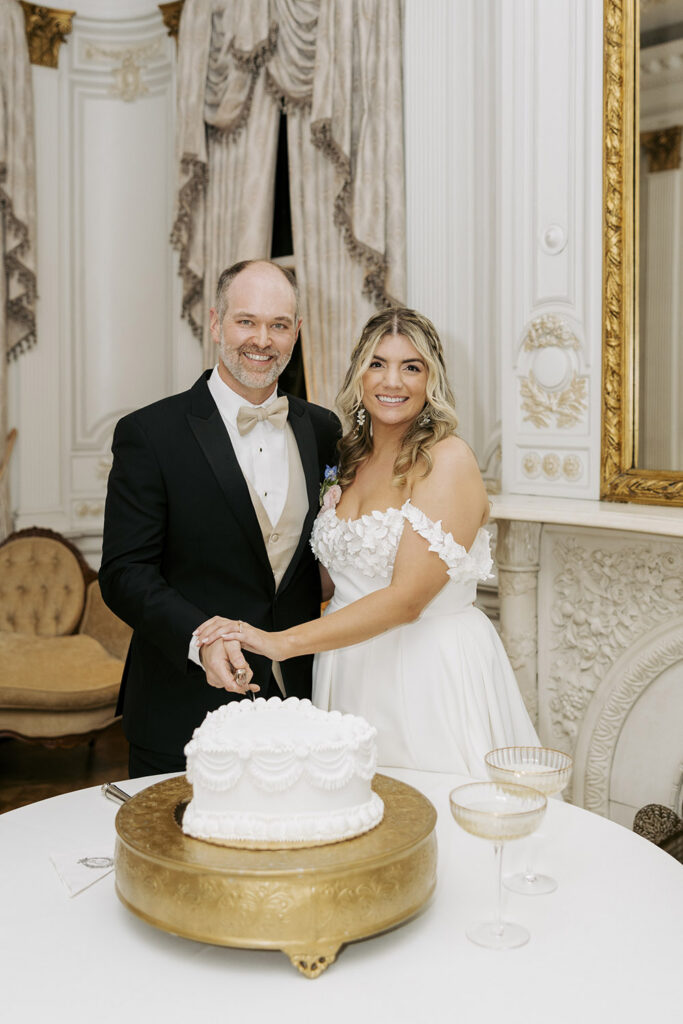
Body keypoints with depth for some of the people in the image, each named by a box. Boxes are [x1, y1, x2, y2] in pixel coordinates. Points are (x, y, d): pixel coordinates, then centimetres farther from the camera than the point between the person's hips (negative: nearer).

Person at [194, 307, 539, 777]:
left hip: (433, 672, -6)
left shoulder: (448, 459, -13)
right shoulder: (348, 459, 8)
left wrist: (282, 641, -23)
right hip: (349, 670, 6)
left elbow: (407, 598, -21)